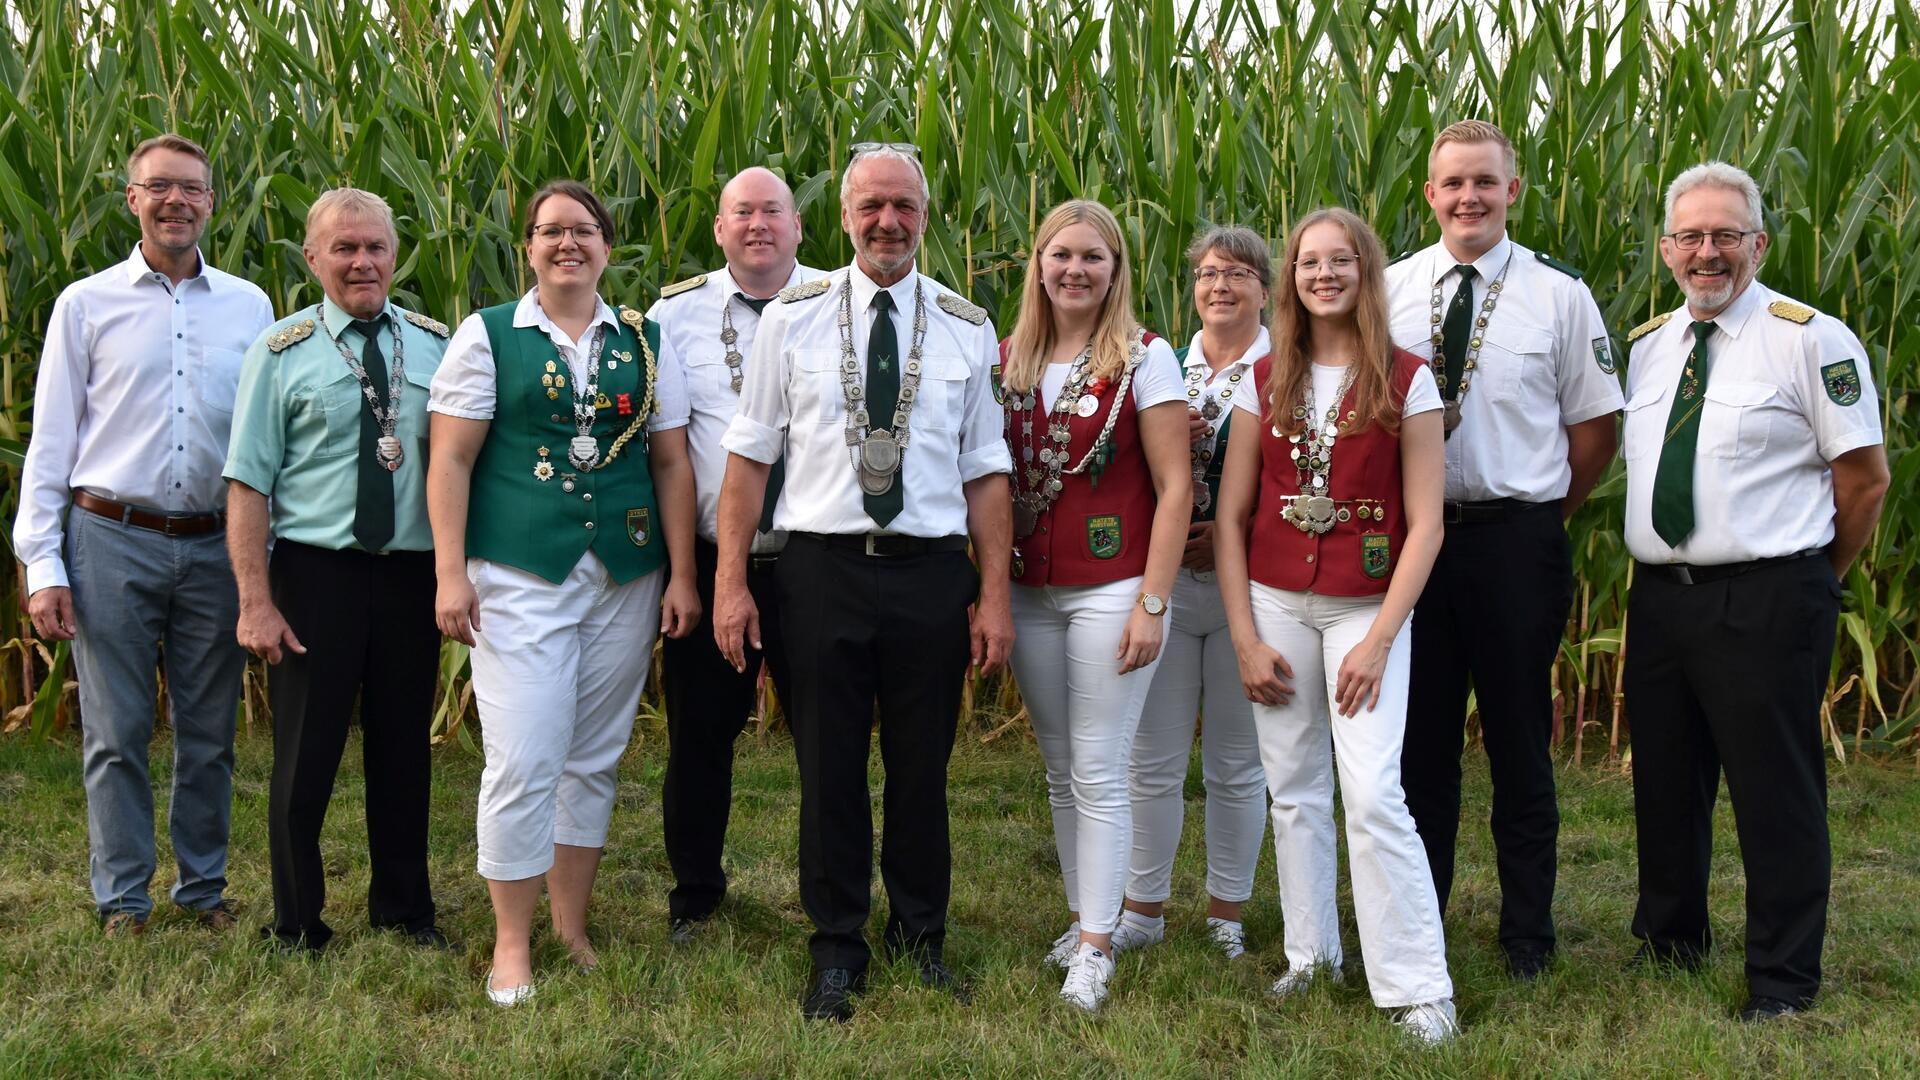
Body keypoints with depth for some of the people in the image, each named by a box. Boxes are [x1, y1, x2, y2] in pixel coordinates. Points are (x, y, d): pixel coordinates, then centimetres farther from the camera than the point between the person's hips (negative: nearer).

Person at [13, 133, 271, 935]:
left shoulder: (250, 307, 8)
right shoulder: (87, 304, 4)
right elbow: (50, 442, 3)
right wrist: (42, 565, -4)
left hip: (216, 545, 2)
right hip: (113, 542, -1)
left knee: (210, 733, 9)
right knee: (116, 733, 3)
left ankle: (204, 887, 23)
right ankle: (122, 900, 15)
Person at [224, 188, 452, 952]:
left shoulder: (435, 345, 5)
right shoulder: (281, 352, -2)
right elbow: (248, 482, -6)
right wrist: (255, 601, -12)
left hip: (413, 573, 3)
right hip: (315, 573, -2)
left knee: (405, 748, 13)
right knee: (305, 753, 5)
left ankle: (403, 910, 30)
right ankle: (296, 925, 21)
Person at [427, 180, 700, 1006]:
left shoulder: (645, 343, 10)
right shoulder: (488, 336, 2)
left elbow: (671, 462, 9)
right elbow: (451, 459, -1)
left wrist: (681, 575, 4)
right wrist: (450, 573, -8)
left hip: (626, 580, 3)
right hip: (520, 578, -3)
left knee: (594, 761, 9)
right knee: (521, 764, -7)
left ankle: (572, 929, 22)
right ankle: (511, 945, 8)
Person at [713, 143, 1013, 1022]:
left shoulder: (967, 329, 6)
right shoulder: (793, 317, 2)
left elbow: (985, 470, 6)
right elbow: (751, 454, 2)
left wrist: (995, 595, 2)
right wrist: (730, 581, -3)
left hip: (932, 568, 1)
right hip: (823, 563, -1)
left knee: (922, 765, 11)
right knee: (828, 766, 7)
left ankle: (920, 935, 29)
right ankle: (836, 950, 22)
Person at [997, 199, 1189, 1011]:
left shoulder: (1145, 359, -5)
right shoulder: (1007, 359, 7)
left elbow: (1174, 488, -8)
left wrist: (1152, 603, -13)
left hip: (1110, 592, -4)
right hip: (1028, 593, 5)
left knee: (1098, 773, -2)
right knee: (1059, 769, 12)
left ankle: (1096, 948, 6)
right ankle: (1083, 916, 25)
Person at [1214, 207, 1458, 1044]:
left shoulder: (1406, 381, -3)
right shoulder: (1266, 381, 6)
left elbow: (1425, 525, -5)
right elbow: (1230, 516, 6)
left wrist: (1379, 640, -11)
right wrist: (1244, 639, -1)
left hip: (1366, 606, -3)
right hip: (1276, 604, 3)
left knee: (1373, 794, -11)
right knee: (1294, 791, 8)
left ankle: (1418, 987, -2)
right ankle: (1312, 956, 22)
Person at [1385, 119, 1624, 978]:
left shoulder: (1558, 294, -2)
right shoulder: (1388, 289, 3)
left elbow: (1595, 425, 2)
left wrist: (1542, 516, 4)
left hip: (1515, 542, -2)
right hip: (1411, 534, 2)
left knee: (1520, 742, 9)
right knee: (1420, 739, 12)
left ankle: (1528, 932, 23)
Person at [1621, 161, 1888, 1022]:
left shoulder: (1811, 338, -7)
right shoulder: (1646, 347, 11)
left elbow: (1864, 476, -6)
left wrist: (1813, 581, 3)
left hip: (1767, 602, -6)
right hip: (1660, 594, 6)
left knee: (1776, 791, 1)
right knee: (1665, 781, 17)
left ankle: (1783, 981, 15)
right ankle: (1669, 941, 35)